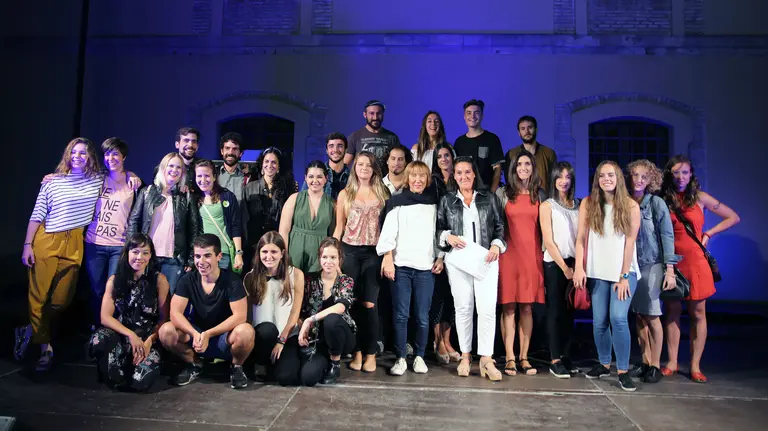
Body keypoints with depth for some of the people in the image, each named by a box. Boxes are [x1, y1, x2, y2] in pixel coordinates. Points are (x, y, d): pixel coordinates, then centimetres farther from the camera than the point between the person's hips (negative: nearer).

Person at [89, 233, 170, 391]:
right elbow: (105, 317, -3)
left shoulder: (159, 279, -5)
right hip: (120, 334, 2)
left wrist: (149, 341, -19)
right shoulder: (114, 280, 2)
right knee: (99, 340, -33)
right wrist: (130, 335, -18)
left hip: (148, 337, -1)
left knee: (141, 381, -26)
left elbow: (164, 318, -5)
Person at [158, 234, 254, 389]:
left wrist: (208, 334, -29)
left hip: (225, 338, -3)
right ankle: (194, 364, 5)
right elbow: (175, 313, -13)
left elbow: (239, 316, -21)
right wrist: (195, 334, -30)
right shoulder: (187, 280, -6)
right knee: (166, 331, -22)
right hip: (196, 336, 4)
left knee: (245, 331, -36)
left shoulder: (232, 281, -16)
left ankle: (236, 367, -2)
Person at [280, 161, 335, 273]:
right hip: (295, 254, -1)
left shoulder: (332, 203, 4)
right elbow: (284, 230, -1)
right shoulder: (294, 199, 1)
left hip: (319, 257, 1)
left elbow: (334, 234, 7)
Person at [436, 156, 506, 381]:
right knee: (463, 308, 5)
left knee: (487, 309, -7)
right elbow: (438, 229, 8)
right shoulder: (447, 200, 10)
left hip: (486, 260, 0)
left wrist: (496, 245, -8)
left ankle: (486, 359, 2)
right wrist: (448, 237, -12)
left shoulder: (489, 198, 10)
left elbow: (500, 226, 8)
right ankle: (465, 356, 17)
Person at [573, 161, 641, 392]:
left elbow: (630, 242, -3)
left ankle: (623, 371, -1)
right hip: (597, 272, 2)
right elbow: (581, 239, 0)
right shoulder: (588, 204, 3)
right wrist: (579, 268, -9)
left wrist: (624, 276, -6)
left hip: (623, 271, -1)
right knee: (599, 321, 3)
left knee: (618, 318, -13)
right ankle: (604, 364, 23)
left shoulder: (630, 206, 0)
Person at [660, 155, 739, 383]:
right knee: (672, 312, 5)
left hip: (695, 261, 0)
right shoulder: (663, 200, 2)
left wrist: (708, 234, 0)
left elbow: (733, 218, 8)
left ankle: (695, 366, 12)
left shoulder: (700, 198, 1)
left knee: (698, 313, 4)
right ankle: (672, 362, 13)